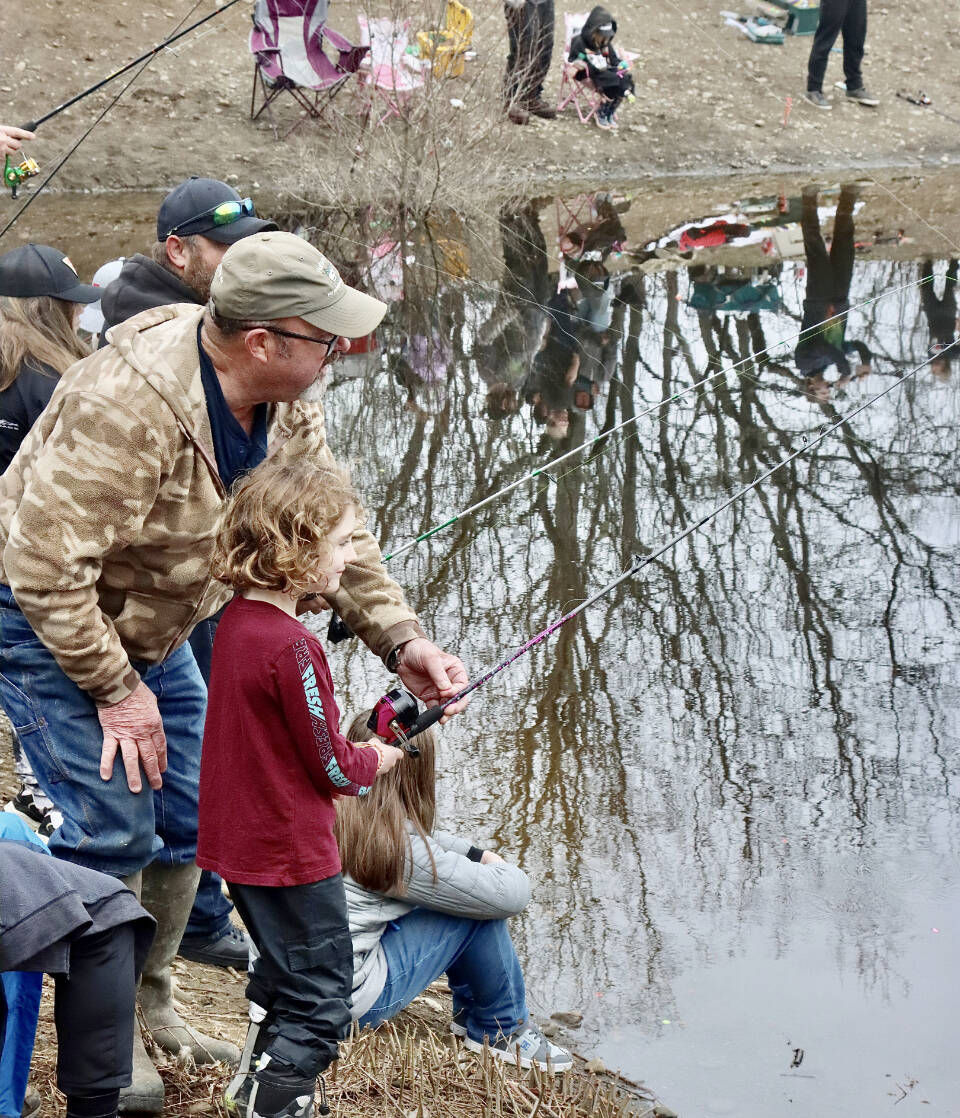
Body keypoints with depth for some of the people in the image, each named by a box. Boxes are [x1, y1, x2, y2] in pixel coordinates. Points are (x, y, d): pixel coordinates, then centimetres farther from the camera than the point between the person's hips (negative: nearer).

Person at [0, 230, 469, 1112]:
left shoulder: (287, 403, -10)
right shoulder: (128, 405, -37)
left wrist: (401, 641, -11)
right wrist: (115, 690, -25)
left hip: (149, 627, 8)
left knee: (189, 816, 10)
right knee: (114, 824, -13)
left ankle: (149, 1006, 29)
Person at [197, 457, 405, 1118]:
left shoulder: (237, 622, 2)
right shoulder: (293, 647, -25)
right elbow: (332, 767, -18)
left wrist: (349, 749, 8)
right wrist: (380, 760, 1)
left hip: (240, 841, 9)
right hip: (291, 853, -9)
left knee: (285, 977, 27)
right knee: (323, 1001, 2)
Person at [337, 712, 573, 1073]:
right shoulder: (398, 848, -22)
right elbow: (509, 895, -15)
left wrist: (480, 855, 10)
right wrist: (504, 869, 7)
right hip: (349, 999, -9)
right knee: (481, 909, -4)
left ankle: (471, 1011, 35)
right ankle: (501, 1030, 16)